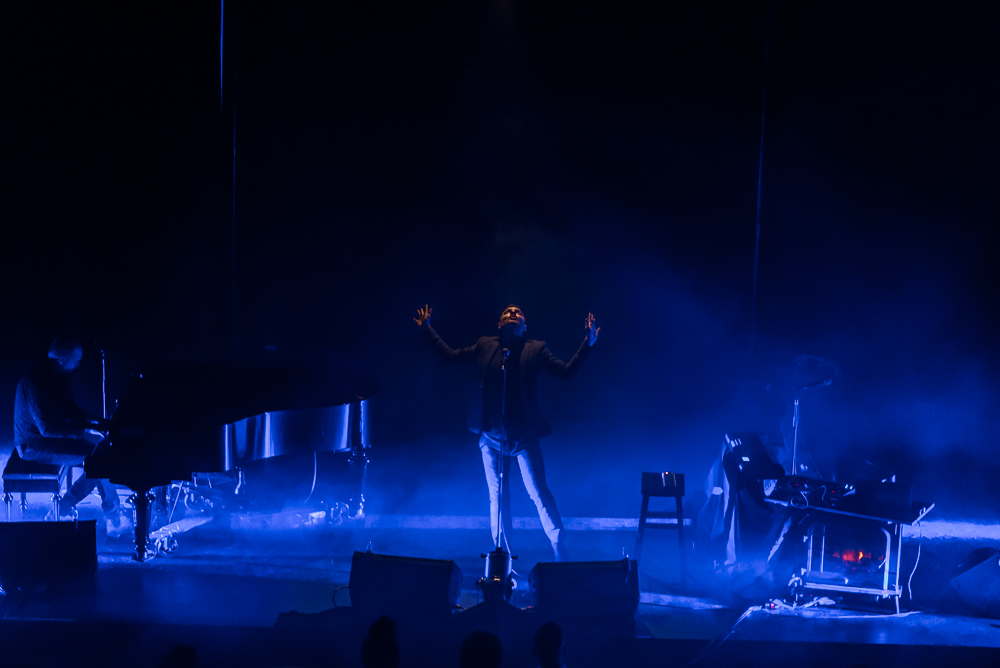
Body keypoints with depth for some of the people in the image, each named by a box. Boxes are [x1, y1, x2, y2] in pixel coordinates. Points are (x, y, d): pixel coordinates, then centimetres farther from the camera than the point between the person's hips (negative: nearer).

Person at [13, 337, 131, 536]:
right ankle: (114, 518, -7)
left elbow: (70, 410, 16)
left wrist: (97, 423, 3)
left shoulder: (57, 378, 6)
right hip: (35, 445, -10)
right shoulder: (36, 382, -25)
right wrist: (84, 431, -26)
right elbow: (47, 428, -29)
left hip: (48, 437, 10)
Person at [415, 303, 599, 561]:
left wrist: (587, 345, -13)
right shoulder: (485, 345, 8)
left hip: (523, 436, -2)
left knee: (539, 492, -7)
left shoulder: (536, 349, 2)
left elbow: (567, 371, -2)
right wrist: (427, 329, 7)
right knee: (497, 495, 7)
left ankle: (560, 551, 0)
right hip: (491, 435, 3)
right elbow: (452, 356, 11)